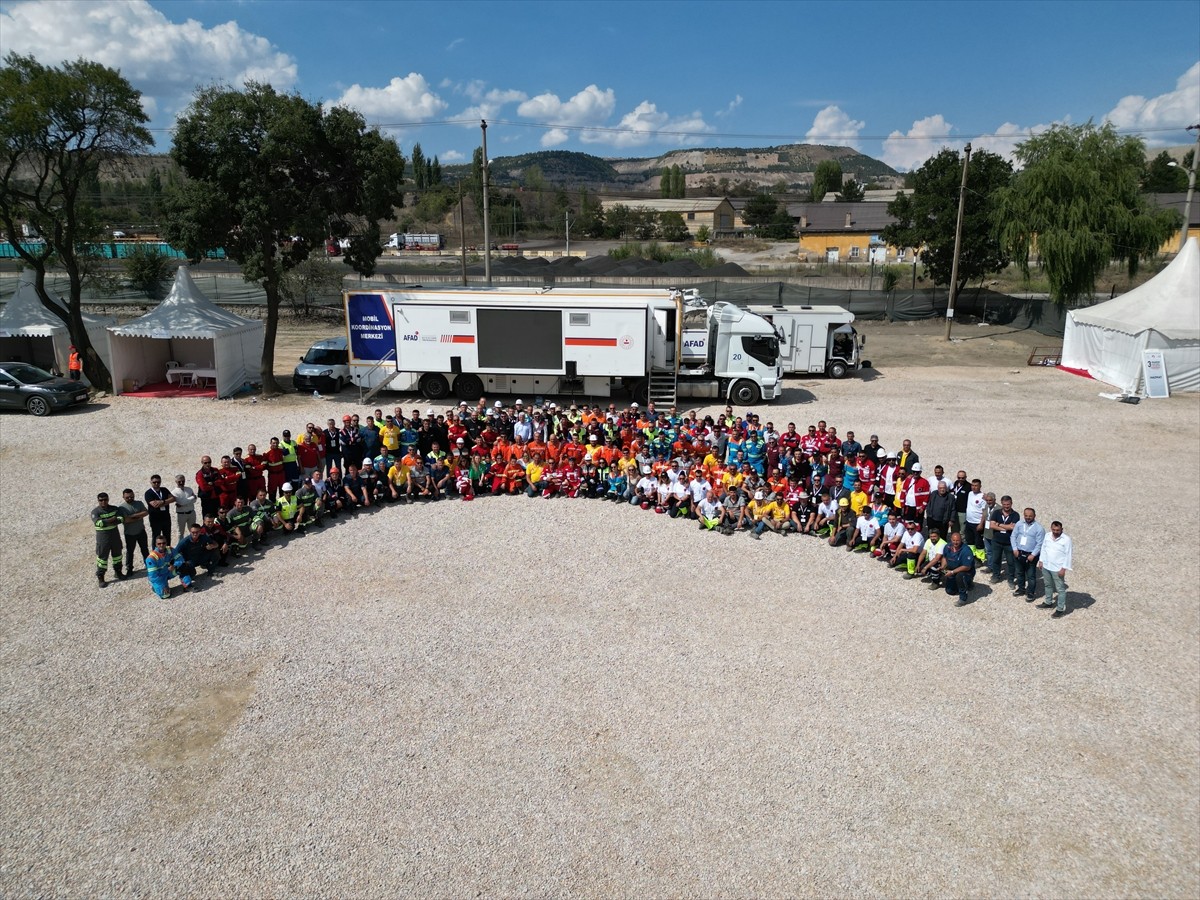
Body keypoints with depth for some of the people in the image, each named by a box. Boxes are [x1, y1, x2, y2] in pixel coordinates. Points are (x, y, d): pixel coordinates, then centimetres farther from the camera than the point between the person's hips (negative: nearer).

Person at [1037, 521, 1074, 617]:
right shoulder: (1047, 536, 0)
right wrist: (1041, 561, 11)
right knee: (1048, 585, 22)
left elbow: (1068, 555, -16)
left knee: (1060, 589, 3)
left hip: (1057, 569, -6)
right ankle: (1048, 603, 40)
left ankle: (1061, 609, 11)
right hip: (1046, 566, 6)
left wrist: (1064, 568, -17)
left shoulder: (1066, 539, -17)